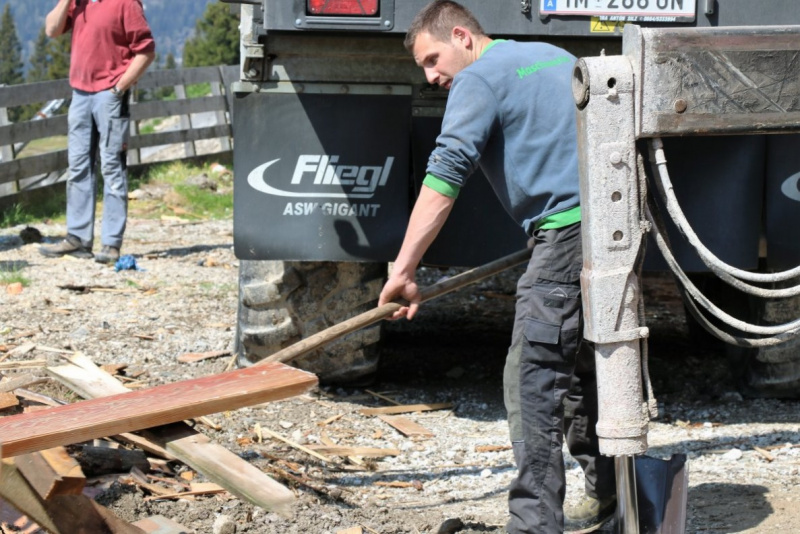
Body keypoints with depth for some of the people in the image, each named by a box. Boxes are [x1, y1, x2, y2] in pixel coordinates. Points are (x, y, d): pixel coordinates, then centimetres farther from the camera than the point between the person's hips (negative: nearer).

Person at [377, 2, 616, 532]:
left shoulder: (479, 79, -3)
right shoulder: (555, 56, 23)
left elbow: (442, 182, -13)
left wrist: (402, 272, -14)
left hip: (569, 234, -9)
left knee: (533, 382, -10)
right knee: (584, 367, 21)